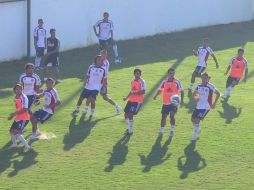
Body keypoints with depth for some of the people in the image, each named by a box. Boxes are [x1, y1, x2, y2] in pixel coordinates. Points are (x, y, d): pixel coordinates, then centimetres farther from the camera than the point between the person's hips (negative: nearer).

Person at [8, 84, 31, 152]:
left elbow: (25, 109, -26)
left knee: (17, 133, -18)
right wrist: (12, 116, 14)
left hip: (24, 118, -10)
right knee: (12, 131, 22)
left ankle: (27, 146, -13)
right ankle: (14, 144, 44)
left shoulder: (24, 97, -20)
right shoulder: (16, 97, 9)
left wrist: (14, 114, -26)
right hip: (18, 118, 10)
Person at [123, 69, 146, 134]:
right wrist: (127, 97, 21)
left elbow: (143, 92, -20)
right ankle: (129, 128, 27)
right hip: (131, 100, 8)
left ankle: (130, 130, -1)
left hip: (137, 101, -8)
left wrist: (135, 93, -26)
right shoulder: (133, 81, 14)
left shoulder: (142, 81, -12)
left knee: (130, 115, -14)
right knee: (126, 114, 8)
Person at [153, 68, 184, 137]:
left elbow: (181, 91, -2)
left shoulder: (177, 82, -5)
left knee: (172, 115, -19)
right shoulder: (164, 82, 3)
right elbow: (160, 90, 14)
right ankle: (161, 130, 25)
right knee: (163, 117, 7)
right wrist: (156, 96, -4)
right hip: (165, 103, 3)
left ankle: (172, 130, -2)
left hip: (174, 102, -3)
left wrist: (181, 100, -15)